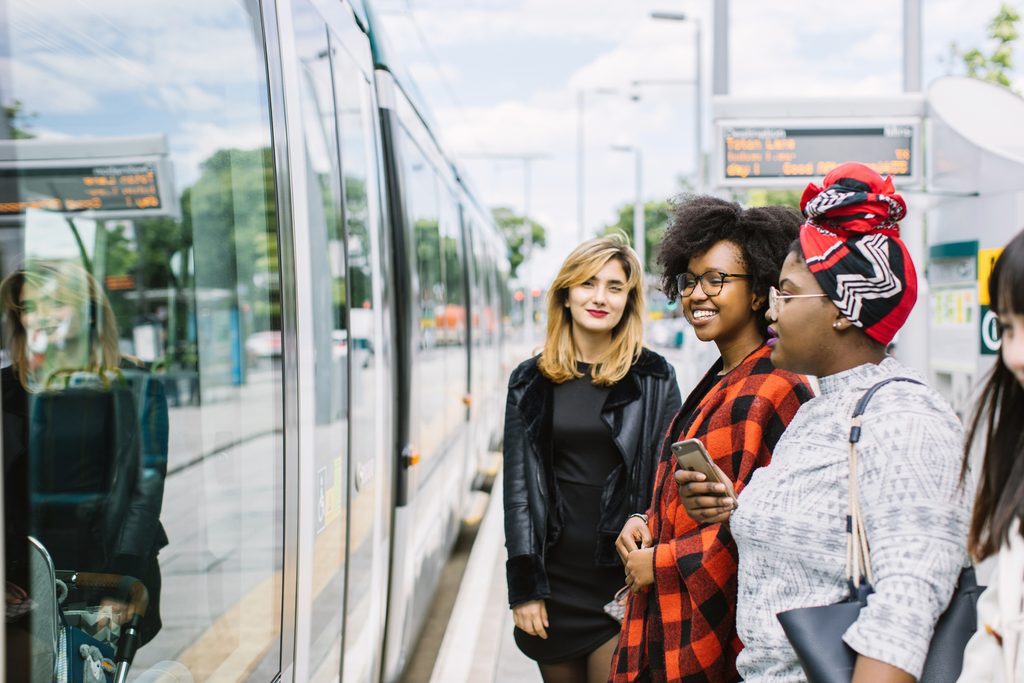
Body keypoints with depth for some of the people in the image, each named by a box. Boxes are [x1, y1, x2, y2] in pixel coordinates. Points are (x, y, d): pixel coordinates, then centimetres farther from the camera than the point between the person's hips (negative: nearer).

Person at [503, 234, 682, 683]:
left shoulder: (654, 379, -1)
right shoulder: (531, 382, 4)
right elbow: (518, 486, 2)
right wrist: (523, 586, -3)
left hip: (623, 578, -2)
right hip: (555, 577, 2)